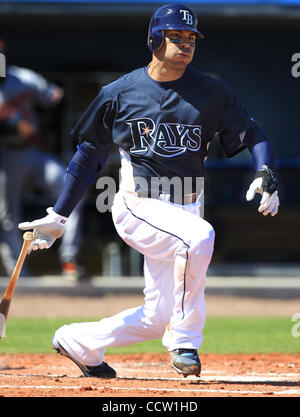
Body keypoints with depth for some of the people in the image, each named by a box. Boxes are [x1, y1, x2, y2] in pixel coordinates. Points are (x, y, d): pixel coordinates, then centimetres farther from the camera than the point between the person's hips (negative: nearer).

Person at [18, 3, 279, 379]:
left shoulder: (211, 93, 3)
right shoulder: (119, 93, 0)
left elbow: (253, 136, 5)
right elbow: (89, 155, 9)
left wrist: (265, 174, -18)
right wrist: (58, 217, 8)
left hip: (185, 208, 4)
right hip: (138, 205, -4)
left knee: (159, 317, 5)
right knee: (199, 237, -34)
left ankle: (77, 342, 29)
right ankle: (184, 343, -20)